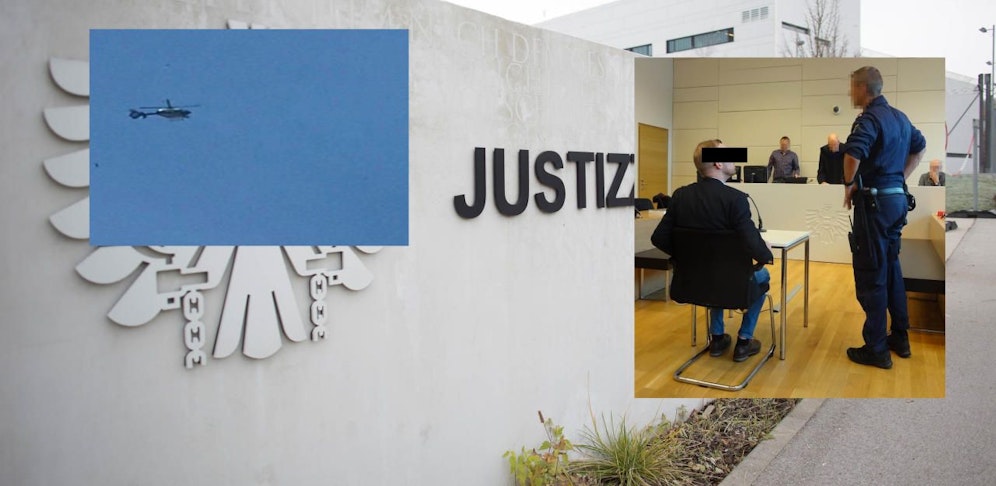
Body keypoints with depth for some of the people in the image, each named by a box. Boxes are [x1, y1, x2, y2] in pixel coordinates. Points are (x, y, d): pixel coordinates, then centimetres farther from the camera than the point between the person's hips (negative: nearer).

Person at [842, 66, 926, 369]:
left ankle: (876, 349, 3)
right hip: (897, 198, 9)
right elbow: (920, 146, 28)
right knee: (891, 267, 17)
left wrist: (849, 185, -16)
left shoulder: (869, 118, -15)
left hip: (875, 201, -9)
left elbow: (854, 153, -32)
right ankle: (900, 338, 26)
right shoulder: (899, 117, 13)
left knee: (871, 274, -3)